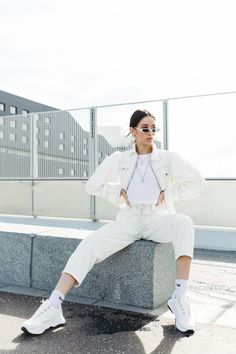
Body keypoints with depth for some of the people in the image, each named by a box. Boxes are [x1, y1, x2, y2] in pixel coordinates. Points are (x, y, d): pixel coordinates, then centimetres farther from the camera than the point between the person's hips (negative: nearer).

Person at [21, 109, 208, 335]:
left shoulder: (168, 158, 5)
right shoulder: (120, 159, 8)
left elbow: (198, 183, 4)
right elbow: (92, 185, 11)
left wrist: (168, 194, -3)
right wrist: (119, 196, 2)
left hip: (158, 219, -1)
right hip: (129, 219, 1)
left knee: (184, 222, -35)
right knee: (90, 244, -23)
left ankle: (179, 299, -32)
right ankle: (53, 308, -25)